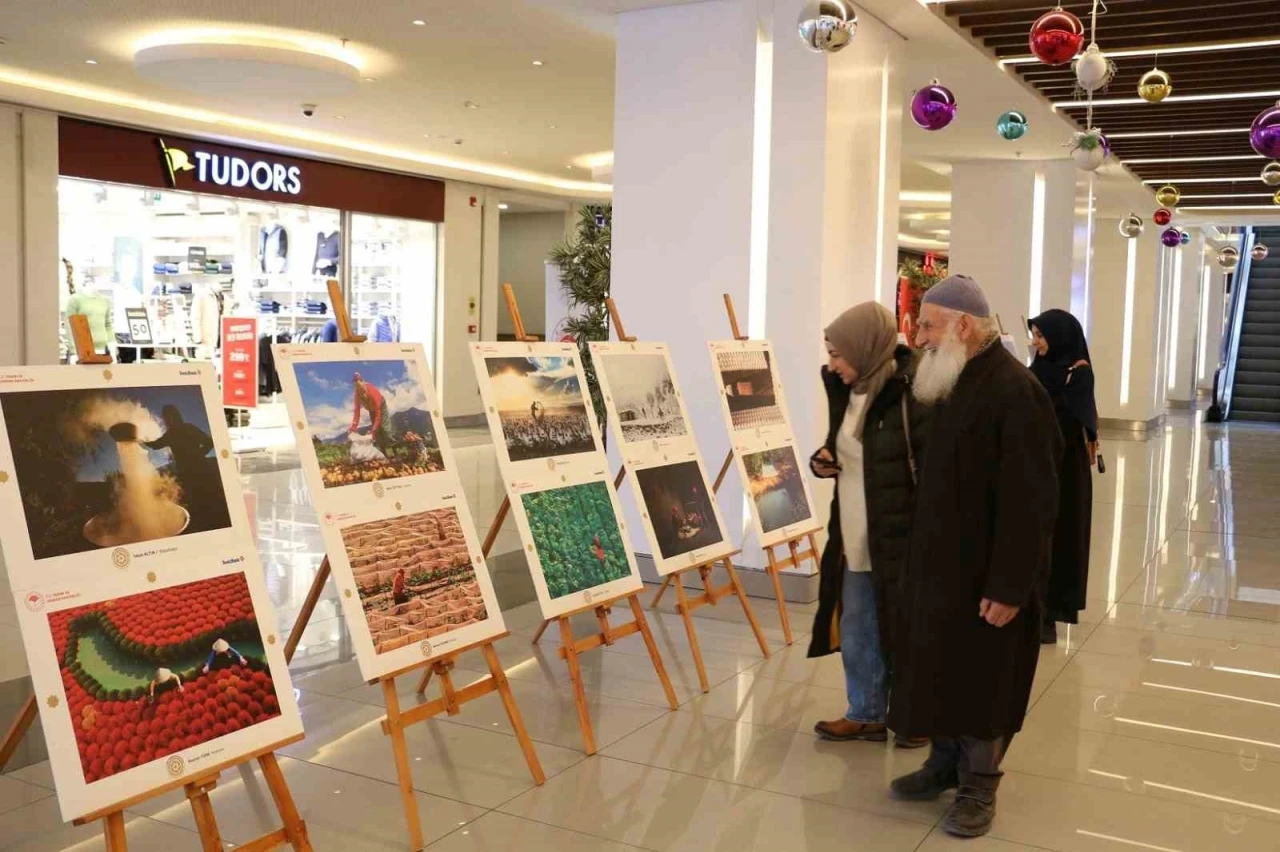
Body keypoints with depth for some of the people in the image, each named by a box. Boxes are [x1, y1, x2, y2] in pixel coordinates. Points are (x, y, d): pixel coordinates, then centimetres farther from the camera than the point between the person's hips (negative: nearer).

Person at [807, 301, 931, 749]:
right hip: (854, 541, 8)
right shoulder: (848, 392, 6)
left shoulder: (913, 395, -19)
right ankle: (866, 714, 33)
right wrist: (824, 460, 0)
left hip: (902, 542, -8)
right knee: (857, 634, 17)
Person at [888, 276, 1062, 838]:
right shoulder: (953, 384, 8)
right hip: (941, 560, 9)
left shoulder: (1014, 392, -22)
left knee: (982, 680, 5)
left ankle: (978, 786, 21)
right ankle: (946, 762, 33)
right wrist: (923, 555, 18)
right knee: (941, 669, 17)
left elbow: (1028, 501, -23)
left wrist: (1008, 585, -23)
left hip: (985, 571, -8)